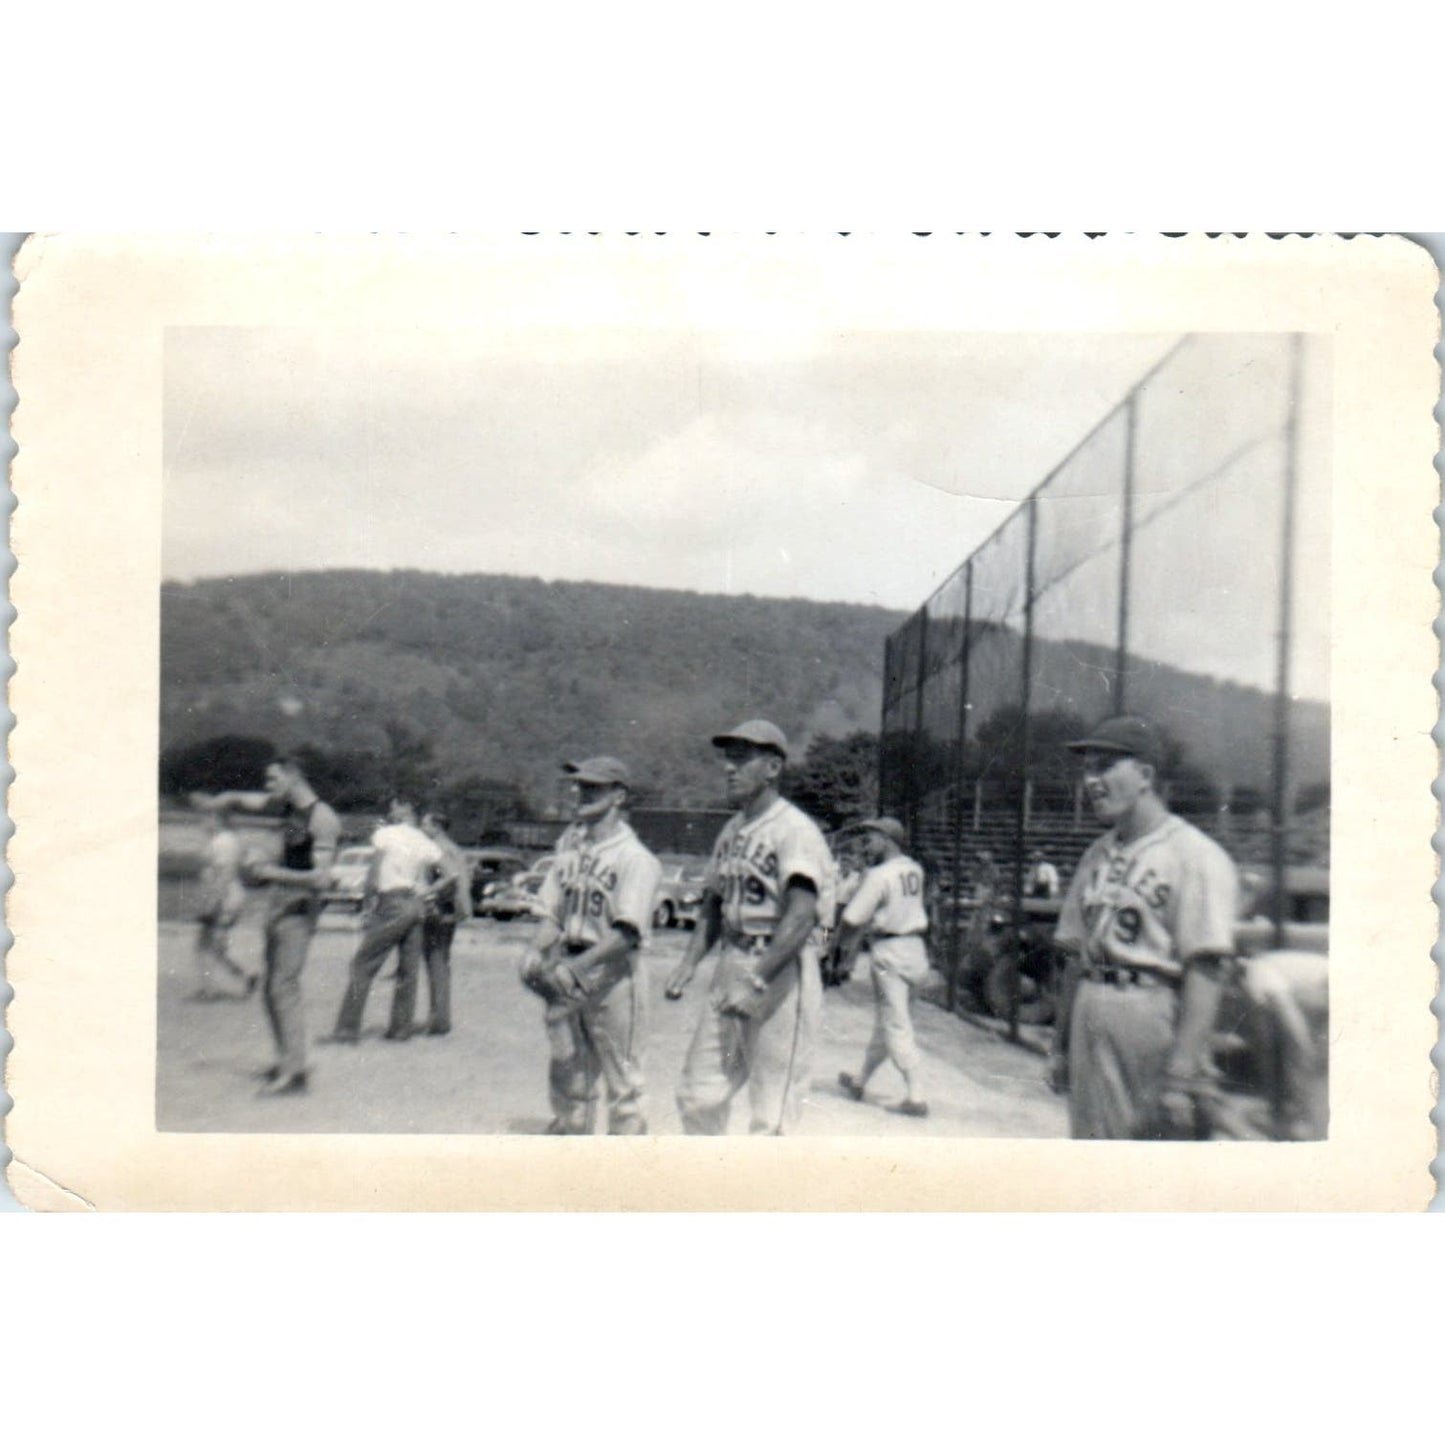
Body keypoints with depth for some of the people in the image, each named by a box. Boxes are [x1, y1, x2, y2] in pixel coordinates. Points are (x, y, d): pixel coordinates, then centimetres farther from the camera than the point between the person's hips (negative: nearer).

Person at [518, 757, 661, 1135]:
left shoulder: (635, 858, -13)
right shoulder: (570, 844, 10)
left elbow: (627, 932, -20)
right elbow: (553, 911, 12)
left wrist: (576, 967, -26)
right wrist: (536, 952, -6)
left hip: (612, 973, -7)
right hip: (566, 975, 7)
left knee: (622, 1081, 3)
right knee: (566, 1075, 16)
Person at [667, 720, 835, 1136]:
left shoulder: (795, 830, -13)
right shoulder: (731, 830, 14)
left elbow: (802, 917, -24)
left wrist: (757, 982, -31)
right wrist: (690, 962, 5)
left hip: (781, 971, -8)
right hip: (730, 963, 8)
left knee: (772, 1112, -2)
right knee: (698, 1094, 13)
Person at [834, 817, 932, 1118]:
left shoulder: (879, 875, -16)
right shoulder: (915, 870, 6)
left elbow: (853, 920, -13)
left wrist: (840, 947, 1)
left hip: (890, 952, -8)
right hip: (916, 949, 8)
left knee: (896, 1025, -2)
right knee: (885, 1021, 17)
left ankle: (916, 1097, -2)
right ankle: (860, 1081, 33)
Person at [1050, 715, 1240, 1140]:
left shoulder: (1195, 856, -10)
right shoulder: (1096, 854, 15)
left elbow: (1204, 970, -16)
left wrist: (1183, 1075, -20)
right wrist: (1064, 1043, 16)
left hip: (1157, 1019, -7)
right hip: (1091, 1019, 7)